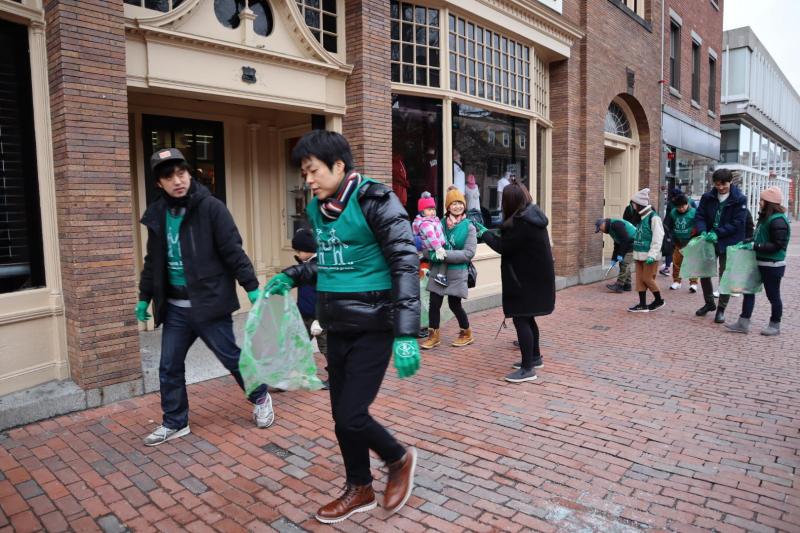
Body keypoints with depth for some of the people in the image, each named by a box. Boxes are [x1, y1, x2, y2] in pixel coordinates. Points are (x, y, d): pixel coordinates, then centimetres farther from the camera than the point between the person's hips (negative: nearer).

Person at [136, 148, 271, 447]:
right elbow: (153, 262, 17)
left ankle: (260, 398, 30)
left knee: (232, 357, 5)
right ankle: (175, 423, 29)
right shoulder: (157, 215, 6)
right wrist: (144, 297, 19)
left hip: (209, 303, -5)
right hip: (174, 307, 6)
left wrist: (252, 287, -14)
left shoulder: (211, 208, -10)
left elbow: (233, 251, -11)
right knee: (169, 367, 11)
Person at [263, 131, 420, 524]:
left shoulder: (374, 201, -14)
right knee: (341, 415, 13)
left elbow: (405, 264, -18)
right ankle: (359, 489, 34)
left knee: (352, 416, -6)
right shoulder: (317, 209, 8)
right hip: (337, 328, 7)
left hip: (372, 328, -7)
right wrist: (292, 277, 6)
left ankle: (399, 460, 24)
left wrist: (405, 334, -24)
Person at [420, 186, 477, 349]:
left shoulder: (469, 227, -5)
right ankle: (434, 336, 18)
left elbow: (469, 253, -12)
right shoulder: (441, 223, 1)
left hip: (457, 272, -3)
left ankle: (467, 334, 28)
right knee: (434, 303, 1)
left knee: (454, 304, 6)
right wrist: (433, 255, -12)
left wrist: (445, 255, -20)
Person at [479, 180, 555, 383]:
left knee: (520, 319, -6)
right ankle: (535, 357, 33)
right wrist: (496, 233, 8)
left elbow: (503, 246, -16)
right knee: (527, 318, 19)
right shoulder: (533, 214, 9)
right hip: (535, 277, 10)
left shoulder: (522, 221, -22)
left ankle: (528, 368, -2)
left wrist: (484, 233, -4)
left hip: (526, 279, -10)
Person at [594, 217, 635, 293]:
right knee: (624, 264, 12)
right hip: (628, 245, 11)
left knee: (624, 264, -12)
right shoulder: (611, 228, 13)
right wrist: (614, 259, 12)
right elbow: (617, 245, 17)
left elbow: (625, 239, -25)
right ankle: (627, 285, 18)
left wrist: (621, 254, -21)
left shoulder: (616, 225, -20)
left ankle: (619, 286, -10)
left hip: (633, 243, -11)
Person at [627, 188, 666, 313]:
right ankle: (642, 304, 12)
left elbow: (658, 238, -18)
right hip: (639, 254, 8)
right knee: (640, 279, 7)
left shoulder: (654, 218, -14)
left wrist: (652, 255, -23)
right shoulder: (641, 218, 12)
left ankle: (659, 300, 18)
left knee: (648, 278, -2)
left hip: (649, 255, -8)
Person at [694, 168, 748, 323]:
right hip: (709, 241, 4)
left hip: (729, 244, -4)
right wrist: (703, 232, -19)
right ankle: (709, 303, 30)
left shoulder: (739, 199, -9)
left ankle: (721, 309, 15)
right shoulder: (707, 197, 0)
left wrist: (717, 233, -24)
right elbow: (699, 216, -1)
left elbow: (738, 223, -14)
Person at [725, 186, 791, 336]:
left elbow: (778, 245, -23)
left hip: (773, 265, -9)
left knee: (773, 295, 6)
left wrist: (755, 246, -24)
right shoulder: (765, 217, 10)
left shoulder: (778, 221, -19)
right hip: (760, 262, 9)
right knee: (748, 290, 8)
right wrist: (746, 242, 6)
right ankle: (743, 323, 12)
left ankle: (775, 326, 22)